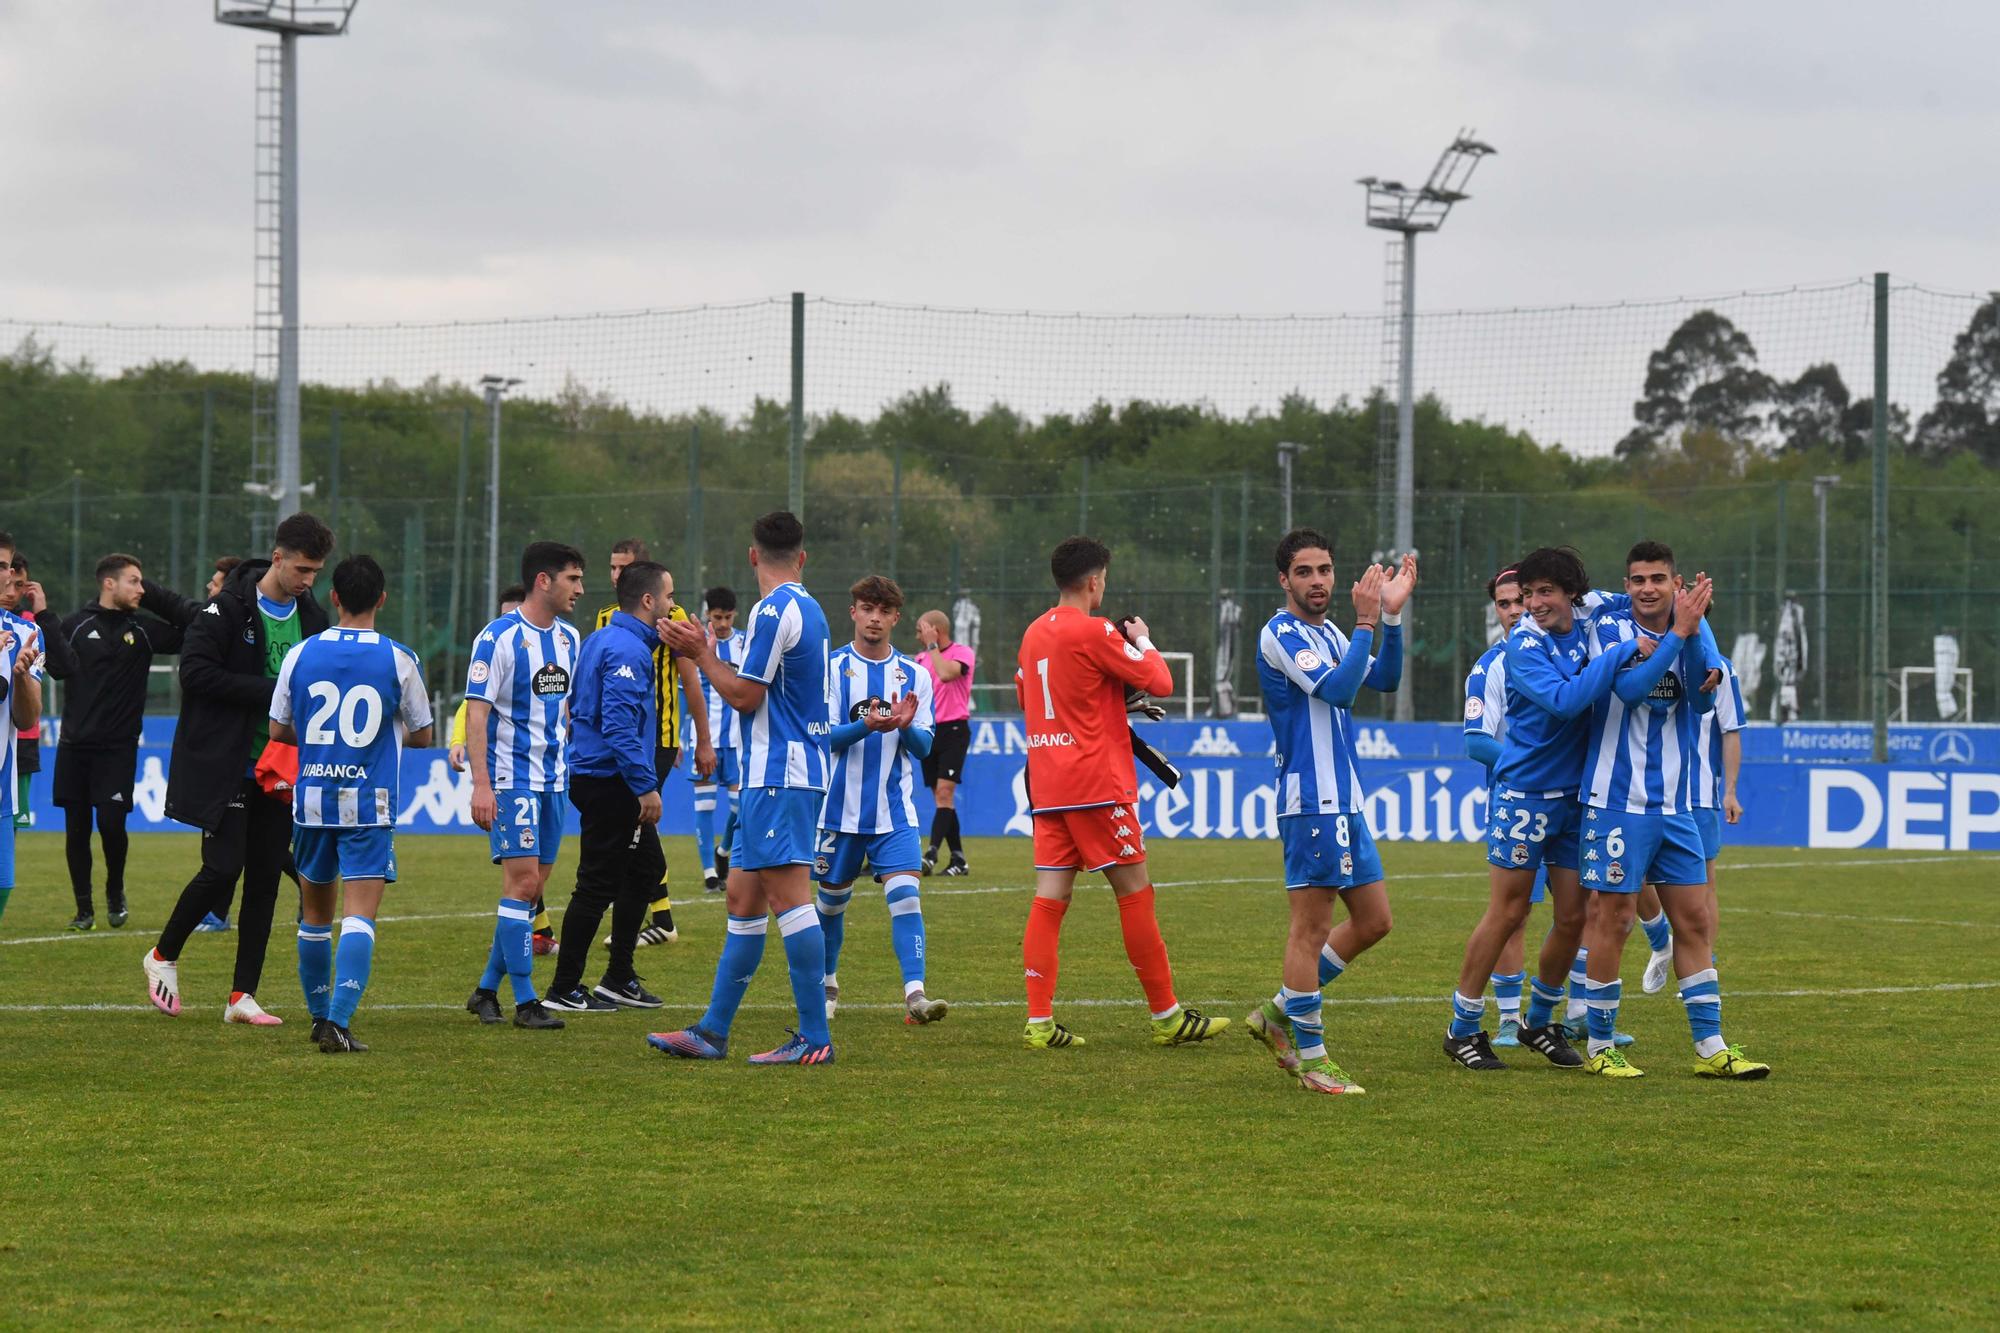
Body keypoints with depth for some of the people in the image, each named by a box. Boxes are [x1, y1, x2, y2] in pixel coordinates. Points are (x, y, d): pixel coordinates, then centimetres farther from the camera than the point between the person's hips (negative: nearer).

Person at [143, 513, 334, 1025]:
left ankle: (242, 996, 8)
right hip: (222, 767, -6)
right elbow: (195, 671, -18)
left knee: (265, 878, 3)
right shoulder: (228, 608, -11)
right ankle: (164, 956, 14)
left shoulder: (313, 618, 8)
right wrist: (271, 690, -21)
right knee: (222, 868, -11)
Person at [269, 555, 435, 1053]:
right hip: (369, 806, -3)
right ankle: (338, 1023, -21)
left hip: (312, 801, 3)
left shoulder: (301, 654, 1)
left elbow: (278, 730, 8)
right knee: (359, 917, -7)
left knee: (315, 913, 18)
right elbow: (421, 735, 6)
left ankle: (320, 1016, 28)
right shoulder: (398, 660, -5)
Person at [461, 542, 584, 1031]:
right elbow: (476, 712, -14)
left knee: (532, 889, 8)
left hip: (552, 780, 8)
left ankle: (487, 988, 18)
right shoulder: (498, 638, -11)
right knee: (522, 881, -11)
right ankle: (524, 1000, -7)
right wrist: (481, 784, -20)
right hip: (511, 778, -7)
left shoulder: (569, 638, 11)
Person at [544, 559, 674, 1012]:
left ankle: (619, 979, 23)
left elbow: (578, 706, 22)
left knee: (646, 868, 18)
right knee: (598, 884, -4)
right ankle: (564, 990, 1)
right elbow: (619, 725, -26)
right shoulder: (628, 651, -18)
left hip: (595, 774, 11)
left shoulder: (601, 640, 14)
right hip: (610, 783, -11)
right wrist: (645, 785, -24)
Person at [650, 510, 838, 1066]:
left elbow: (744, 696, -12)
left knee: (789, 896, -12)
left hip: (779, 775, -10)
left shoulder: (774, 611, -13)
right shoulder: (808, 609, 16)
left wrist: (702, 653, 1)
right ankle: (712, 1032, 15)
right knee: (742, 899, 12)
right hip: (779, 774, 10)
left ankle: (815, 1038, -14)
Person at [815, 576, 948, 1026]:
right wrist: (866, 726, -25)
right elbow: (822, 735, -8)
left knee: (904, 894, -15)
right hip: (840, 807, -1)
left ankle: (914, 995, -24)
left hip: (894, 811, 1)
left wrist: (906, 727, -18)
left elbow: (924, 747, 4)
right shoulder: (832, 667, -1)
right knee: (832, 899, 13)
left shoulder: (914, 675, 6)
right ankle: (827, 984, 35)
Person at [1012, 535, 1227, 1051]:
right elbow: (1160, 682, -9)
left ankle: (1040, 1022, -4)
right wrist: (1142, 641, 10)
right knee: (1135, 892, 0)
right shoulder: (1094, 632, -11)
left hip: (1047, 789, 7)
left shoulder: (1034, 633, 11)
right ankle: (1166, 1016, 5)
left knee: (1050, 897, 3)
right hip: (1096, 784, -7)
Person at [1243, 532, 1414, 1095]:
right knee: (1311, 926, -5)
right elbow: (1338, 689, -22)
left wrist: (1391, 615, 3)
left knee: (1373, 921, 12)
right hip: (1311, 800, -9)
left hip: (1345, 802, 9)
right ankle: (1309, 1057, 0)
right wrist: (1367, 620, -20)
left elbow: (1384, 679, 13)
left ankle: (1279, 1012, 21)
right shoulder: (1282, 634, -11)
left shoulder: (1329, 634, 17)